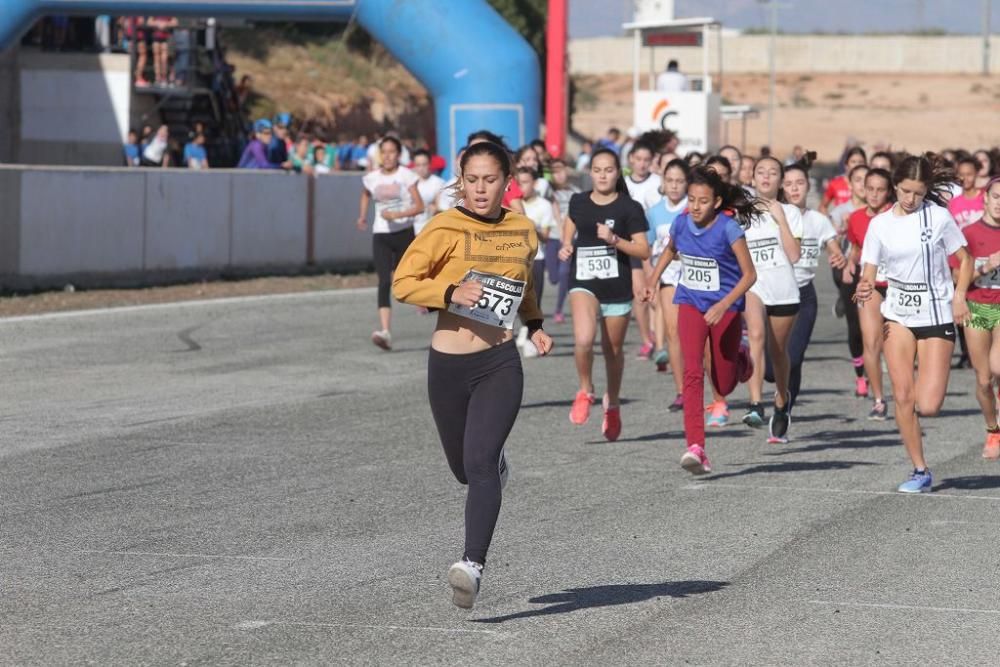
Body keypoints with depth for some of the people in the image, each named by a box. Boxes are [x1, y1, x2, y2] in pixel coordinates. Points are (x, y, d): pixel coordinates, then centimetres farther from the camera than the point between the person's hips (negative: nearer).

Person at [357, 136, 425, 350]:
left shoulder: (406, 176, -4)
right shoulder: (371, 178, 6)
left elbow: (419, 206, -8)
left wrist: (397, 214, -19)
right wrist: (362, 216, 22)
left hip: (404, 232, -2)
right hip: (381, 236, 2)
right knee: (384, 282, -13)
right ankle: (385, 331, -25)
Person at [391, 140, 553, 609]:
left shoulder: (523, 232, 6)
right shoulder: (446, 229, -6)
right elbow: (403, 281, -9)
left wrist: (535, 325, 14)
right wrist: (450, 293, -24)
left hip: (500, 364, 0)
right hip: (447, 364, 0)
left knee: (479, 463, -18)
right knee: (463, 468, 15)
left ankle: (473, 565, -24)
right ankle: (496, 463, 52)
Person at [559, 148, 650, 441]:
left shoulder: (629, 208, -4)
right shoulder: (579, 202, 5)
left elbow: (643, 251, -5)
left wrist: (614, 240, -19)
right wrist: (566, 246, 10)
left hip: (617, 288, -1)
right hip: (584, 283, 1)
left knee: (613, 350, 12)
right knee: (583, 339, -25)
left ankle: (612, 404, 36)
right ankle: (585, 391, 0)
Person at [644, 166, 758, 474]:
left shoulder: (728, 228, -20)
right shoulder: (681, 223, -7)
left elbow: (749, 274, -17)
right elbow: (670, 251, 18)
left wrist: (724, 305, -28)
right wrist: (652, 282, 13)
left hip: (725, 308, -2)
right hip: (690, 303, 2)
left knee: (724, 387, 8)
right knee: (693, 373, -19)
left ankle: (739, 357, 46)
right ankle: (696, 448, -24)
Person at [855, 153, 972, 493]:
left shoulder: (938, 216, -4)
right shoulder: (880, 224, 1)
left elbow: (964, 259, 4)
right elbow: (868, 274, 1)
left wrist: (959, 295, -12)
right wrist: (864, 288, -22)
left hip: (937, 315, -2)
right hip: (898, 314, 2)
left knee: (928, 405, -12)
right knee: (902, 396, -4)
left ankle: (931, 384, 25)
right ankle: (920, 471, 8)